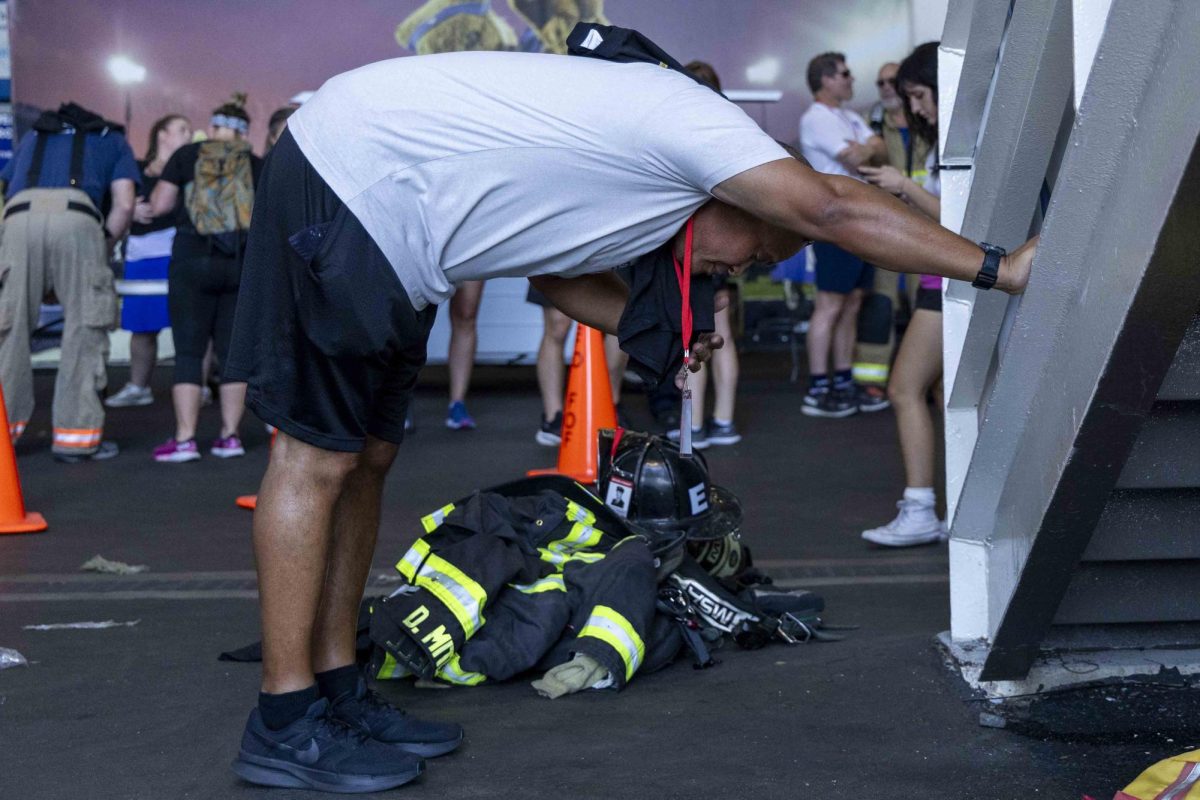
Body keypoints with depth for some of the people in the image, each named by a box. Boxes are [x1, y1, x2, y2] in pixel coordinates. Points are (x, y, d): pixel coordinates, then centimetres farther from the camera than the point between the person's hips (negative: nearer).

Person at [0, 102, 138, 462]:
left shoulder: (32, 138, 39)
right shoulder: (113, 139, 30)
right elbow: (124, 205, 14)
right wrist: (105, 245, 25)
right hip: (76, 217, -2)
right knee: (84, 330, 4)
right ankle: (76, 435, 3)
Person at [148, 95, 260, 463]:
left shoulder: (187, 156, 3)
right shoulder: (256, 165, 6)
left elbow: (158, 205, 3)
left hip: (193, 257, -2)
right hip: (243, 263, 2)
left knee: (189, 351, 0)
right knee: (232, 351, 8)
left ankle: (184, 439, -4)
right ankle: (229, 436, 9)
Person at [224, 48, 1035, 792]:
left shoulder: (632, 179, 14)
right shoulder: (695, 119, -14)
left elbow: (553, 266, 17)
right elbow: (835, 208, -21)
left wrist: (658, 334, 7)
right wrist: (996, 267, -17)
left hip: (380, 211, 10)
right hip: (351, 175, -10)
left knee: (366, 454, 10)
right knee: (319, 455, -8)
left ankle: (338, 696, 16)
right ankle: (286, 728, -2)